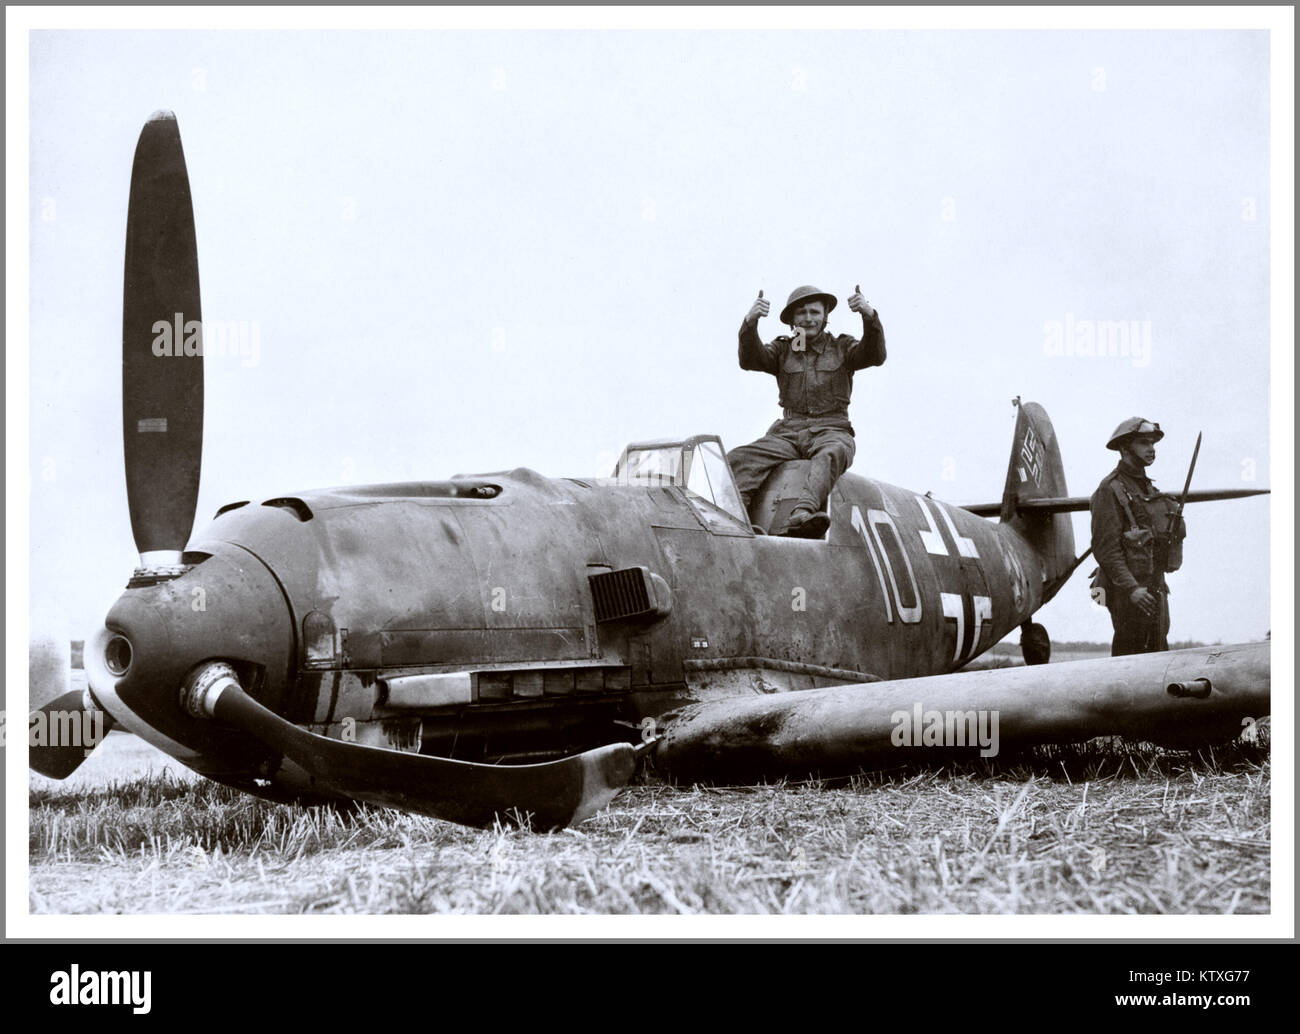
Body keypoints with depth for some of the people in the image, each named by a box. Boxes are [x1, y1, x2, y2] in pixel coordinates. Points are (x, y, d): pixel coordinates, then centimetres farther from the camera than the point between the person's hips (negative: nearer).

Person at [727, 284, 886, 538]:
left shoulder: (842, 347, 14)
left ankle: (802, 514, -63)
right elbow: (750, 360, -2)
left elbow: (875, 355, -6)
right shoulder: (782, 350, 17)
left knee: (832, 454, -40)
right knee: (739, 459, -25)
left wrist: (869, 316, -24)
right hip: (788, 432, 3)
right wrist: (750, 323, -21)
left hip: (831, 431, -3)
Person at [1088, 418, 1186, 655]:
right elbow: (1106, 548, -17)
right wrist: (1131, 589, -24)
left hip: (1155, 588, 9)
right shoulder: (1110, 490, -9)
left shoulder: (1149, 489, 19)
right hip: (1128, 590, -9)